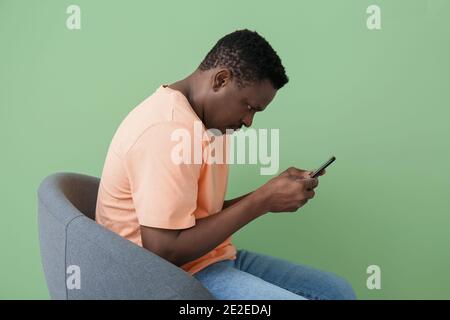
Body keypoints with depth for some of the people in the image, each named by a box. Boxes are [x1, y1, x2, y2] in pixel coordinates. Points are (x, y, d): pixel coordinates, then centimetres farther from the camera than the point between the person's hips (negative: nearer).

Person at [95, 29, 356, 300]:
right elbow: (165, 251, -25)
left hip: (210, 259, 10)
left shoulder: (196, 122, 11)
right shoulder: (169, 128, -22)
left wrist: (269, 196, -2)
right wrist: (262, 201, -20)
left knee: (339, 290, 7)